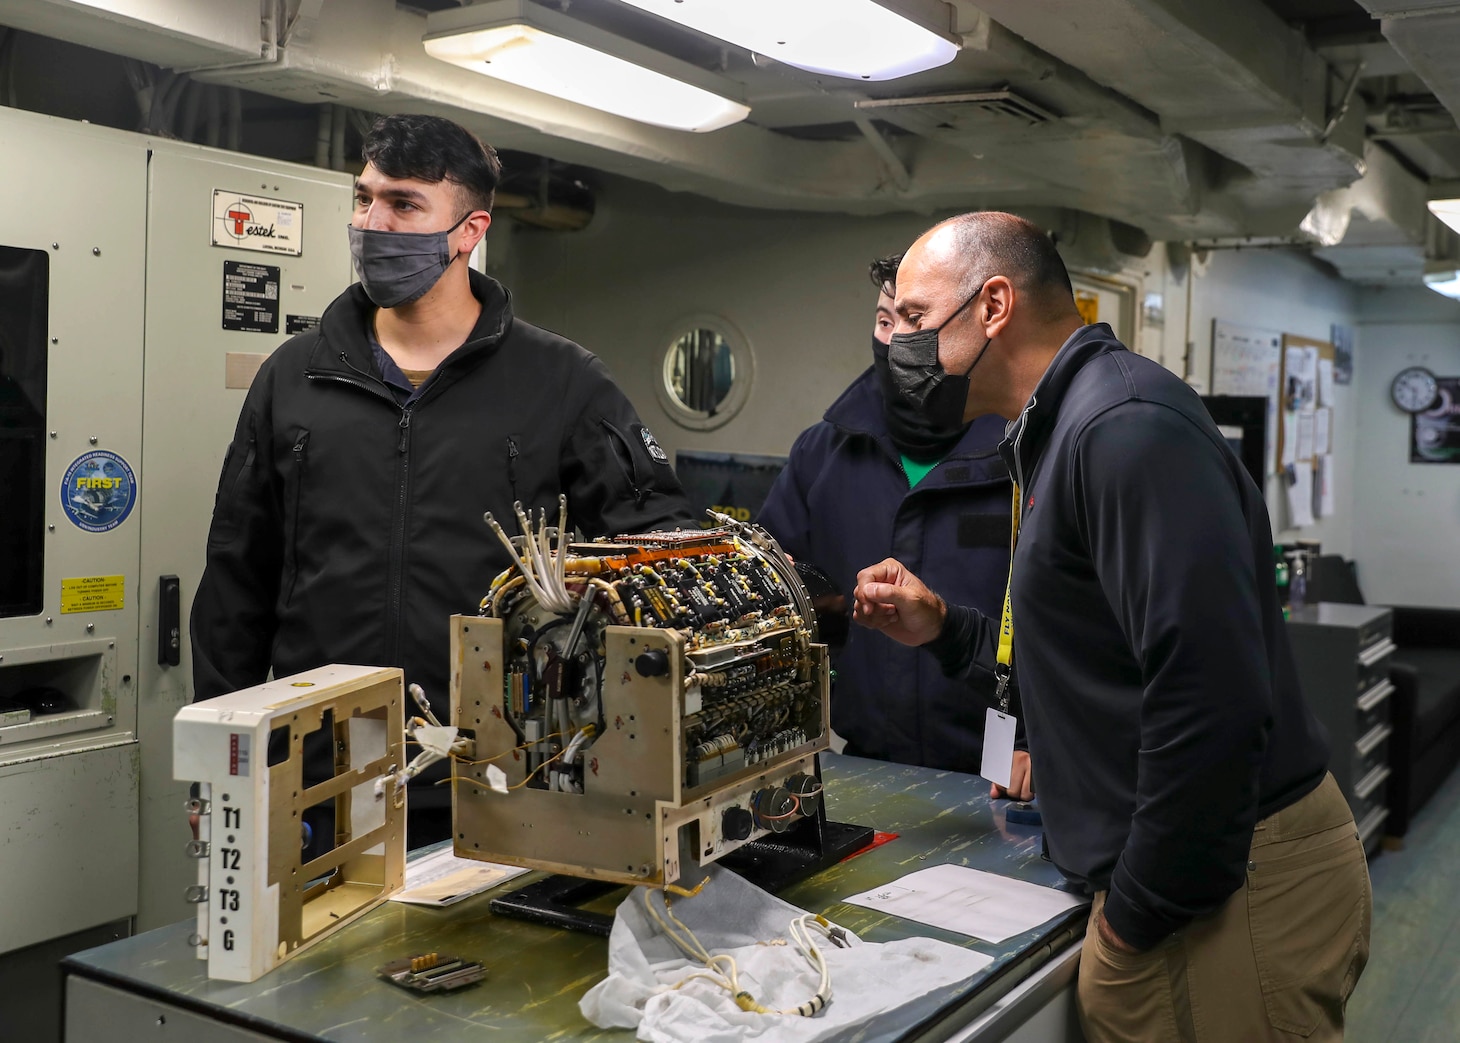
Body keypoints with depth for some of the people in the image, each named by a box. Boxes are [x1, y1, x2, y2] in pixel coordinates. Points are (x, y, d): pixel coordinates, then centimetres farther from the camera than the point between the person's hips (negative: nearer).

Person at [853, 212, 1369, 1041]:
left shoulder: (1127, 428, -19)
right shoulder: (1063, 431, 15)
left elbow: (1210, 700, -27)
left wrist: (1138, 913, -18)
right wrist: (944, 630, 10)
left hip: (1226, 884, -9)